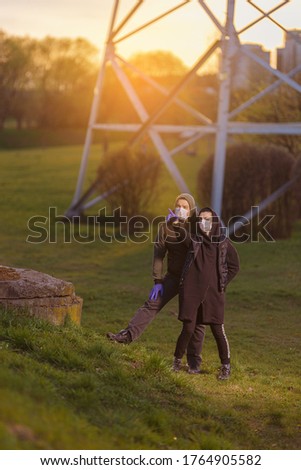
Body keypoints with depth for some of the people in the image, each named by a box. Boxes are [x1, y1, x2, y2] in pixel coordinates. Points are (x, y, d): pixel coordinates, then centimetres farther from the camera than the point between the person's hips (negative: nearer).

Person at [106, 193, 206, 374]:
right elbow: (159, 254, -3)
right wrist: (158, 281, -10)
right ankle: (128, 335, -16)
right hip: (174, 276, 2)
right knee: (152, 305, -12)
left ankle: (194, 362, 9)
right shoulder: (166, 226, -1)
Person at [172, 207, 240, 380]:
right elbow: (181, 233, -15)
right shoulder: (194, 239, 4)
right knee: (188, 329, -1)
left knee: (218, 330, -1)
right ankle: (177, 361, 18)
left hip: (213, 294, 0)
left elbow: (234, 266, 10)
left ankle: (226, 366, 12)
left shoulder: (224, 242, 3)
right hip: (191, 292, 0)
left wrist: (222, 283, 4)